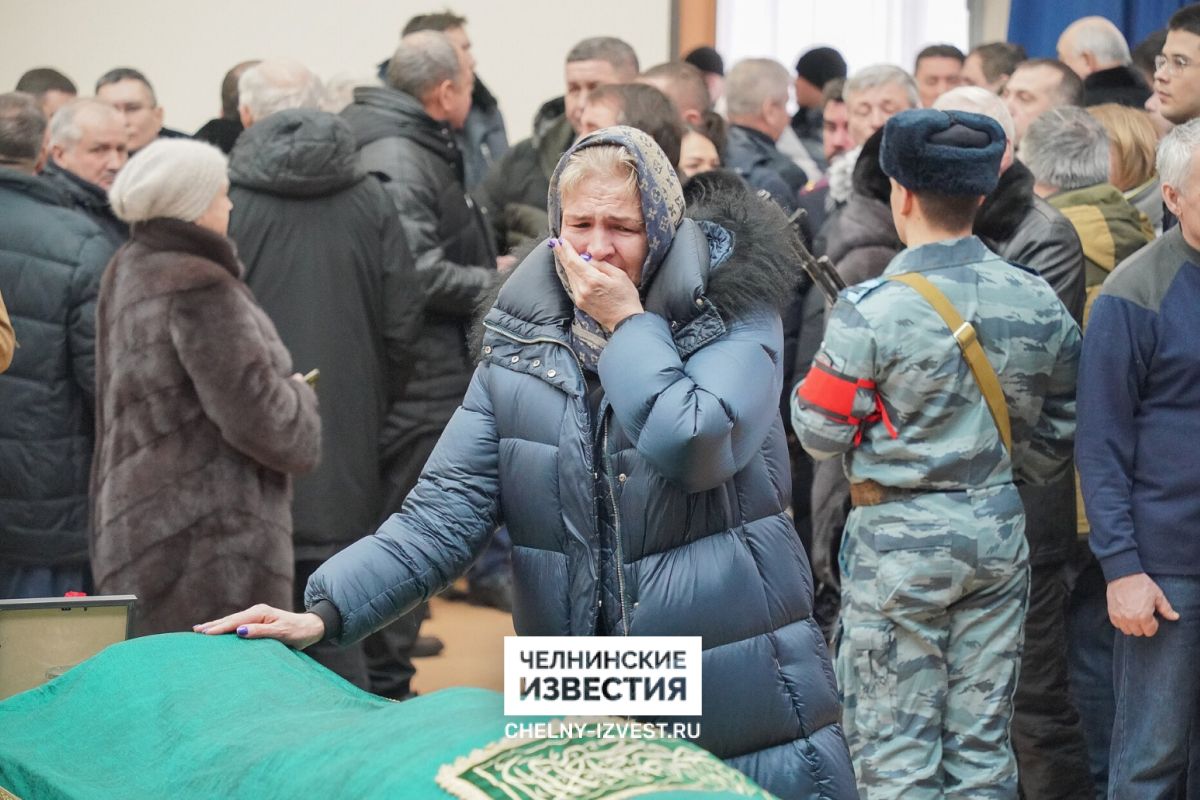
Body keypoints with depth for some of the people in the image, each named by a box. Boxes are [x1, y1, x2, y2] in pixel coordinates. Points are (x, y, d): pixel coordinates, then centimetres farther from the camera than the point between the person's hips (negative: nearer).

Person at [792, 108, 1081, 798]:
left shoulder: (872, 310, -16)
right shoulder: (1036, 300, 0)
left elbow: (822, 432, -11)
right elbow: (1059, 431, 9)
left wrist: (814, 383, 9)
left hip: (900, 536, -5)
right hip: (999, 531, 5)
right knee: (983, 743, 11)